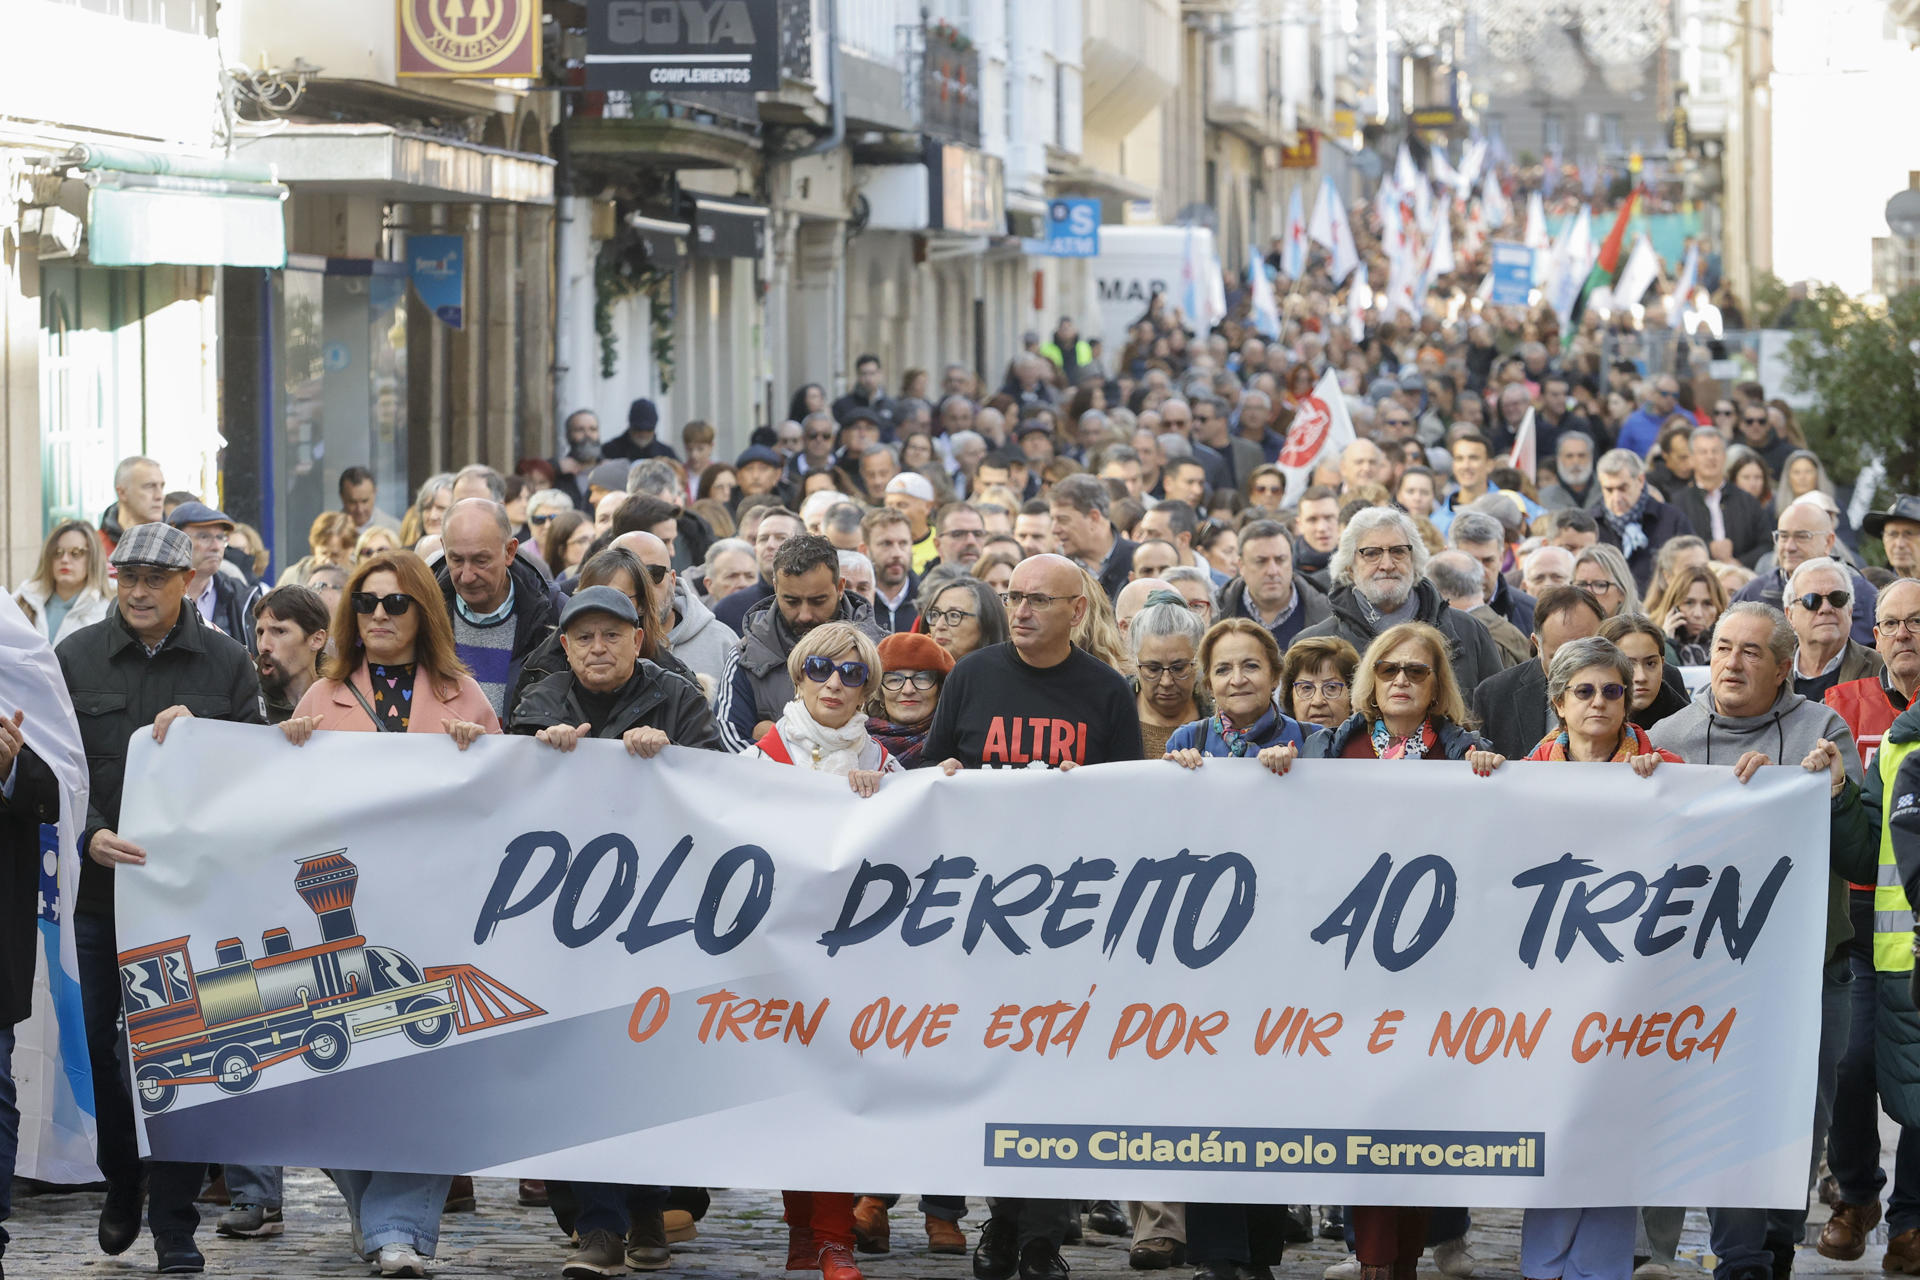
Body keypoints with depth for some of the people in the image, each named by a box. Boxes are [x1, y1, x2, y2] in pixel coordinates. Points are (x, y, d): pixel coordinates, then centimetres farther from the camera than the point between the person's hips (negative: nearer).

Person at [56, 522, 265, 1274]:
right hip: (98, 887, 1)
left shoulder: (226, 664, 6)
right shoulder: (76, 659, 5)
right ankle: (121, 1182, 28)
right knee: (97, 1046, 4)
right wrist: (89, 836, -17)